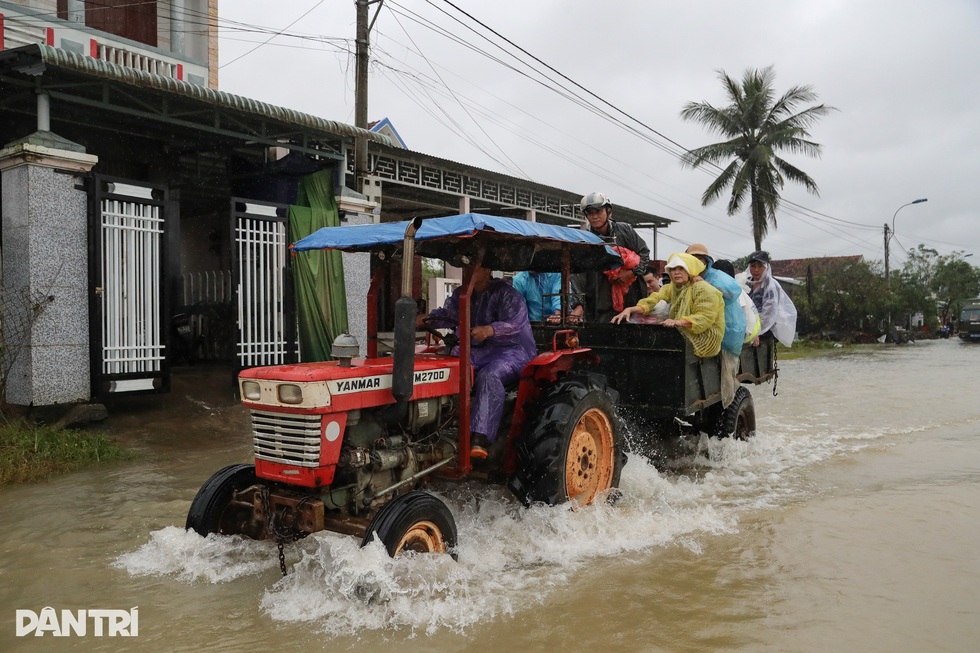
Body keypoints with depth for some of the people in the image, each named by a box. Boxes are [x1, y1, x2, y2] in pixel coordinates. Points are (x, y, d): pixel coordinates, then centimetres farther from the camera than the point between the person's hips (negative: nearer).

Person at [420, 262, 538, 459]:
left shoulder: (505, 294, -7)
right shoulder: (461, 294, 17)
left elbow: (514, 324, -21)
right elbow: (447, 313, 5)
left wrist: (490, 330, -40)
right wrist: (429, 318, -17)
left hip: (510, 350, -7)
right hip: (475, 351, 7)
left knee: (489, 376, -37)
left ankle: (479, 439, -48)